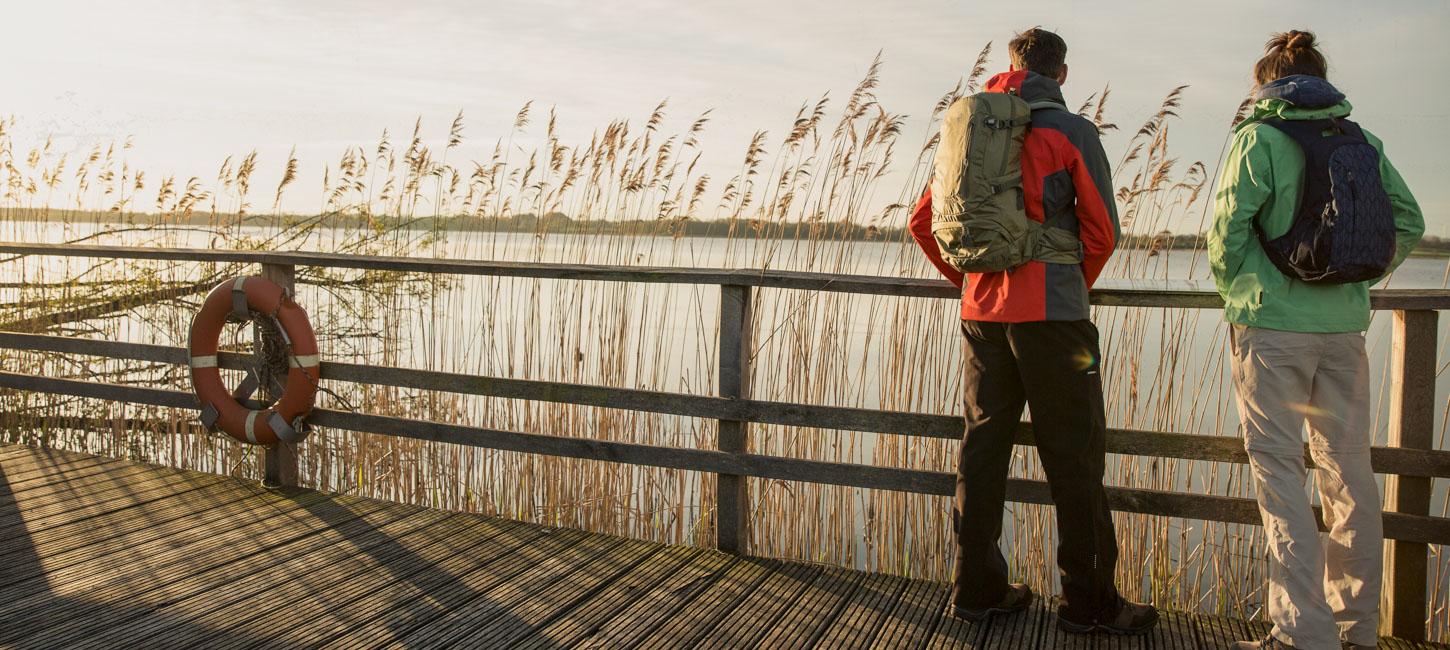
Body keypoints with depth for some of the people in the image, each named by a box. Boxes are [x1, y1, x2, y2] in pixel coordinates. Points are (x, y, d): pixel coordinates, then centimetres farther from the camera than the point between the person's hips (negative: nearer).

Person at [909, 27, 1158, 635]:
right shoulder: (1072, 132, -3)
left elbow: (923, 223, 12)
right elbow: (1102, 229, -4)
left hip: (981, 312, 5)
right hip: (1051, 312, -5)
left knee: (982, 446, 10)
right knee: (1074, 458, 2)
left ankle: (977, 588, 17)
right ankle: (1088, 601, 9)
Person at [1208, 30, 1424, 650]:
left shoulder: (1259, 138, -5)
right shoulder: (1362, 141, 10)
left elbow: (1227, 230, -11)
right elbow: (1408, 222, 10)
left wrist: (1237, 289, 5)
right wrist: (1355, 276, 18)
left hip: (1272, 325, -5)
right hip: (1344, 324, 5)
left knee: (1278, 469, -1)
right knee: (1348, 468, 12)